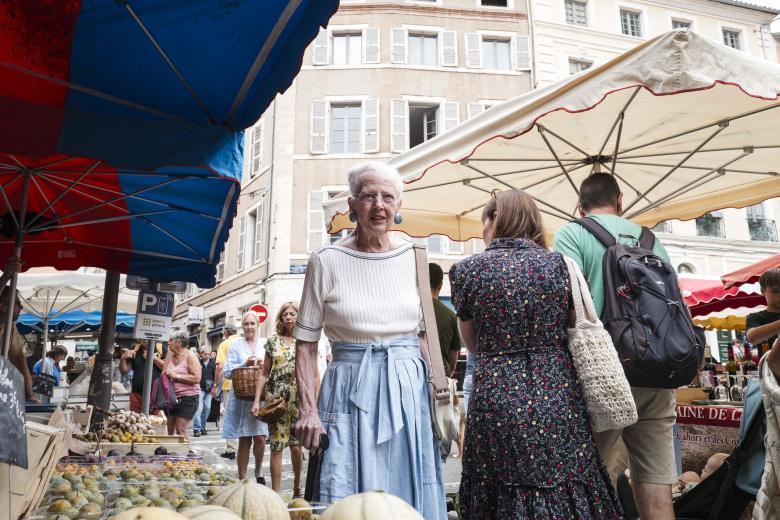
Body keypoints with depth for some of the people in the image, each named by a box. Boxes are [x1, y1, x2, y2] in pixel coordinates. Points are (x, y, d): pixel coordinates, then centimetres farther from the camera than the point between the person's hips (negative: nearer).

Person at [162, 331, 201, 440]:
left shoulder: (190, 356, -9)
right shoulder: (170, 355, 10)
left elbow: (196, 378, -18)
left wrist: (176, 376, -17)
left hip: (187, 398, -7)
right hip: (173, 398, 7)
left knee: (180, 431, -10)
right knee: (170, 430, 12)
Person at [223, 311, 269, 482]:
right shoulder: (236, 345, 7)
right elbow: (227, 371, 0)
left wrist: (263, 365, -9)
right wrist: (245, 364, -13)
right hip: (241, 399, -1)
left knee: (260, 438, -6)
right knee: (244, 441, 3)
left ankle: (258, 472, 20)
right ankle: (242, 479, 16)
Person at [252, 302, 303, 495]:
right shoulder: (273, 341, 7)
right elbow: (265, 374, 9)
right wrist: (257, 400, 2)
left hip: (299, 398, 0)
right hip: (276, 397, 1)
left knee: (296, 445, 2)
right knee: (277, 445, 0)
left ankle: (297, 486, 24)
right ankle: (275, 492, 9)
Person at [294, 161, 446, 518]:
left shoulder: (414, 257, 4)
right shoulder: (326, 261, -3)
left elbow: (424, 333, 10)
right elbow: (306, 344, -1)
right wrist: (307, 409, -9)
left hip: (409, 391, 3)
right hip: (351, 393, -2)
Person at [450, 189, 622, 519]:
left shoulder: (466, 270, -2)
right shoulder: (560, 264, 2)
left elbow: (472, 345, 8)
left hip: (497, 403, -2)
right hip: (558, 400, 2)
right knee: (568, 493, 16)